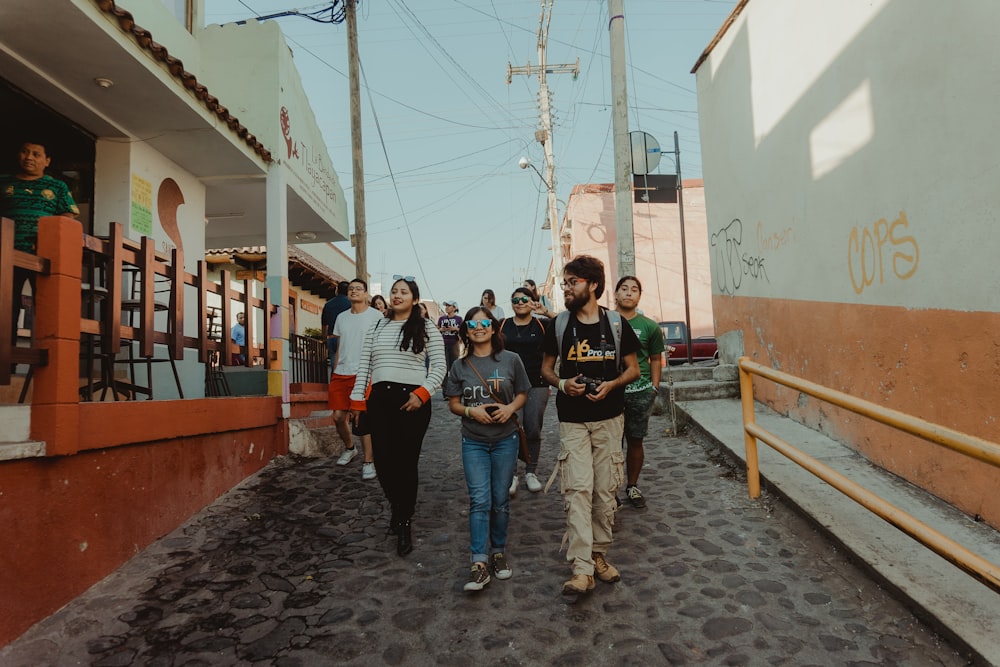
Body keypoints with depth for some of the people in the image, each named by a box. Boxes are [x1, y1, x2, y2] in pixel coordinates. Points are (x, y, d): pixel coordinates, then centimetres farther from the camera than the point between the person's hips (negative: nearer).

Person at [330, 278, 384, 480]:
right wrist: (334, 373, 14)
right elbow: (339, 348, 19)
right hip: (340, 373, 5)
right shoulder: (341, 317, 15)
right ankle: (349, 448, 31)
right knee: (338, 416, 5)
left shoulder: (376, 316, -1)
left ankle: (368, 461, 6)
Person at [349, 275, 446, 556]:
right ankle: (398, 508, 32)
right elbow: (364, 366, 14)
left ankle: (403, 523, 17)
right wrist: (357, 401, 7)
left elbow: (439, 367, -2)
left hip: (411, 400, -4)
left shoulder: (426, 328, 2)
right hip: (380, 399, 4)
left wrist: (421, 394, -14)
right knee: (383, 460, 4)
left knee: (406, 462, -2)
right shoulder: (376, 328, 14)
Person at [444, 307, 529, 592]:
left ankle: (498, 552, 27)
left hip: (505, 439, 0)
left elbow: (522, 394, 7)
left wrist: (510, 407, -14)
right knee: (480, 500, -6)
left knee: (500, 500, 9)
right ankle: (479, 563, -1)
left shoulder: (511, 360, -1)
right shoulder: (460, 366, 1)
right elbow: (453, 403, 4)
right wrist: (472, 411, -15)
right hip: (473, 442, 0)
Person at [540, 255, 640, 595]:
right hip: (572, 420, 0)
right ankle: (582, 570, -5)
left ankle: (599, 555, 27)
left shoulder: (616, 323, 0)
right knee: (577, 489, -8)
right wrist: (562, 383, -11)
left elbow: (633, 368, 6)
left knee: (605, 490, 8)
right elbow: (546, 368, 10)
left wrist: (611, 384, -13)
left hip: (609, 418, 1)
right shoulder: (559, 325, 2)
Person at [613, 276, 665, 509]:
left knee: (635, 441, 11)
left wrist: (655, 387, 6)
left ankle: (632, 486, 28)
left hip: (640, 393, 1)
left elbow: (655, 359, 12)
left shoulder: (649, 327, 4)